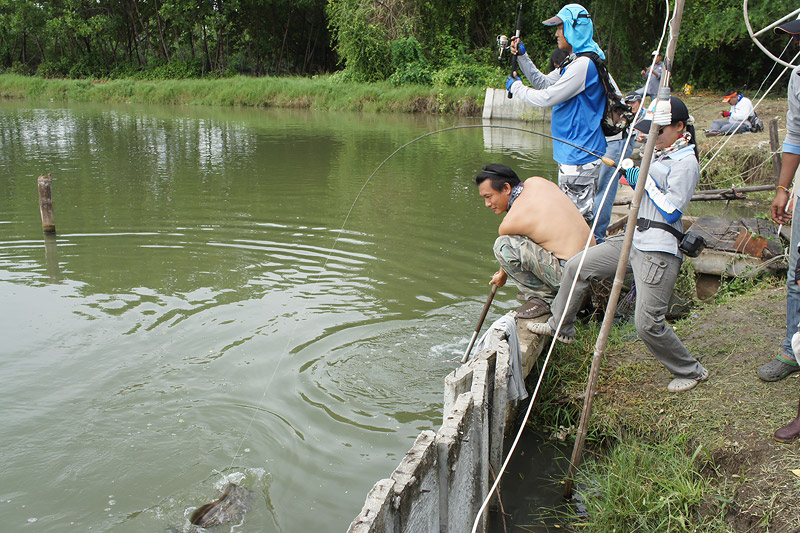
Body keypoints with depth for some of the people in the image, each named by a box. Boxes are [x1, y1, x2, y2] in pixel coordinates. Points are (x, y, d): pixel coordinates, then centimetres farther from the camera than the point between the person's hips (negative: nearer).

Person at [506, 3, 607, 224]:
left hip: (579, 156, -11)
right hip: (571, 153, 11)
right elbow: (543, 83, 22)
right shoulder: (572, 61, 15)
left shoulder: (584, 64, -19)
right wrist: (522, 56, 13)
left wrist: (515, 86, -4)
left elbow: (546, 98, -20)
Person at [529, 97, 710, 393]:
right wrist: (628, 171, 7)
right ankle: (560, 326, 28)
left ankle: (691, 372, 14)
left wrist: (642, 177, -16)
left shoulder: (685, 162, -13)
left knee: (648, 324, -9)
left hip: (659, 252, -9)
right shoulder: (661, 154, 14)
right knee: (576, 267, 9)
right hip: (634, 240, 9)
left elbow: (671, 211, -19)